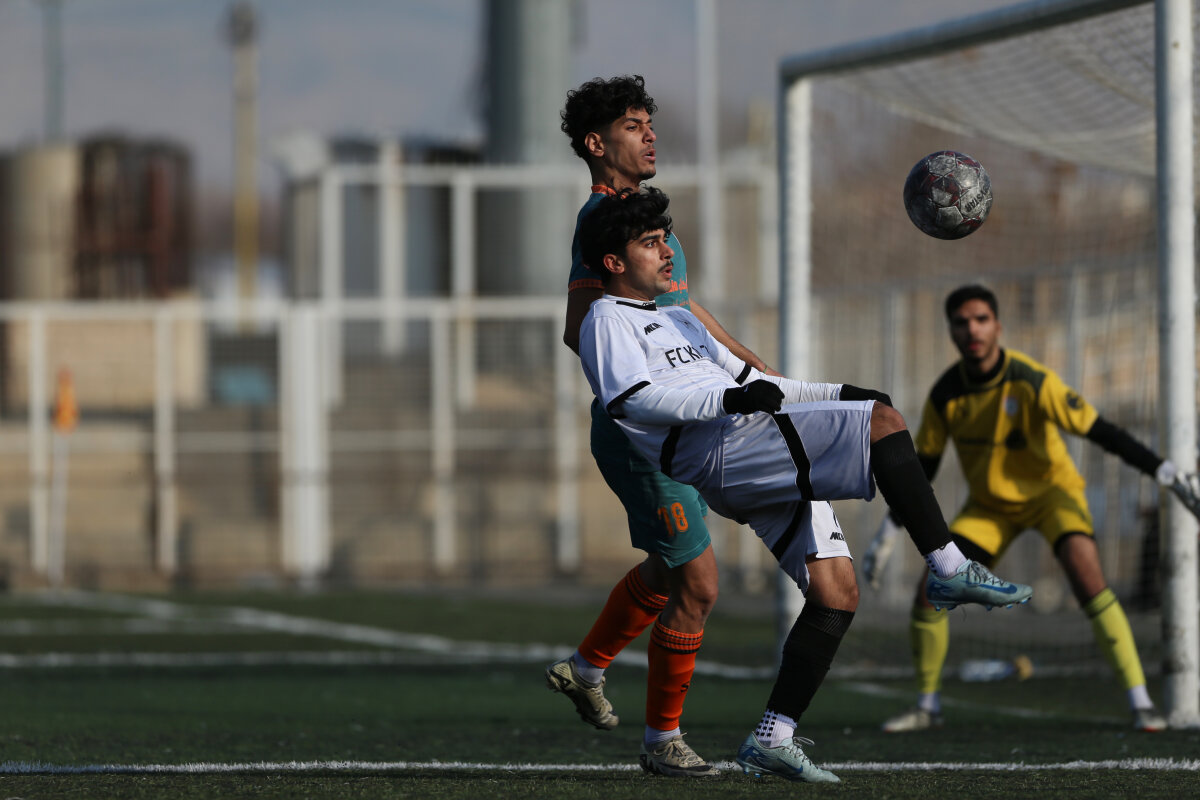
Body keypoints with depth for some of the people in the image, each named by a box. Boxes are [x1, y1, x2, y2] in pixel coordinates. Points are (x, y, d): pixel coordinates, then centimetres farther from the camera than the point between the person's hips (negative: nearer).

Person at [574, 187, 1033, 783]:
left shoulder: (677, 320, 35)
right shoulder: (607, 320, 7)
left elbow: (750, 380, 36)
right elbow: (633, 399, -11)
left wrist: (839, 394, 23)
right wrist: (728, 399, -23)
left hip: (766, 470, 9)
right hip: (722, 451, -9)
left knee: (836, 593, -2)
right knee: (882, 421, -19)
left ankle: (772, 740, -2)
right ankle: (948, 568, -19)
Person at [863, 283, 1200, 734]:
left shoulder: (1032, 382, -27)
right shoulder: (945, 395, -14)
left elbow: (1100, 431, -27)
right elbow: (923, 467, 0)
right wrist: (887, 535, 1)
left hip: (1051, 489, -4)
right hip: (988, 503, 4)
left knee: (1087, 577, -29)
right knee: (929, 594, -9)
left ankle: (1140, 703, -24)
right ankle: (927, 706, 13)